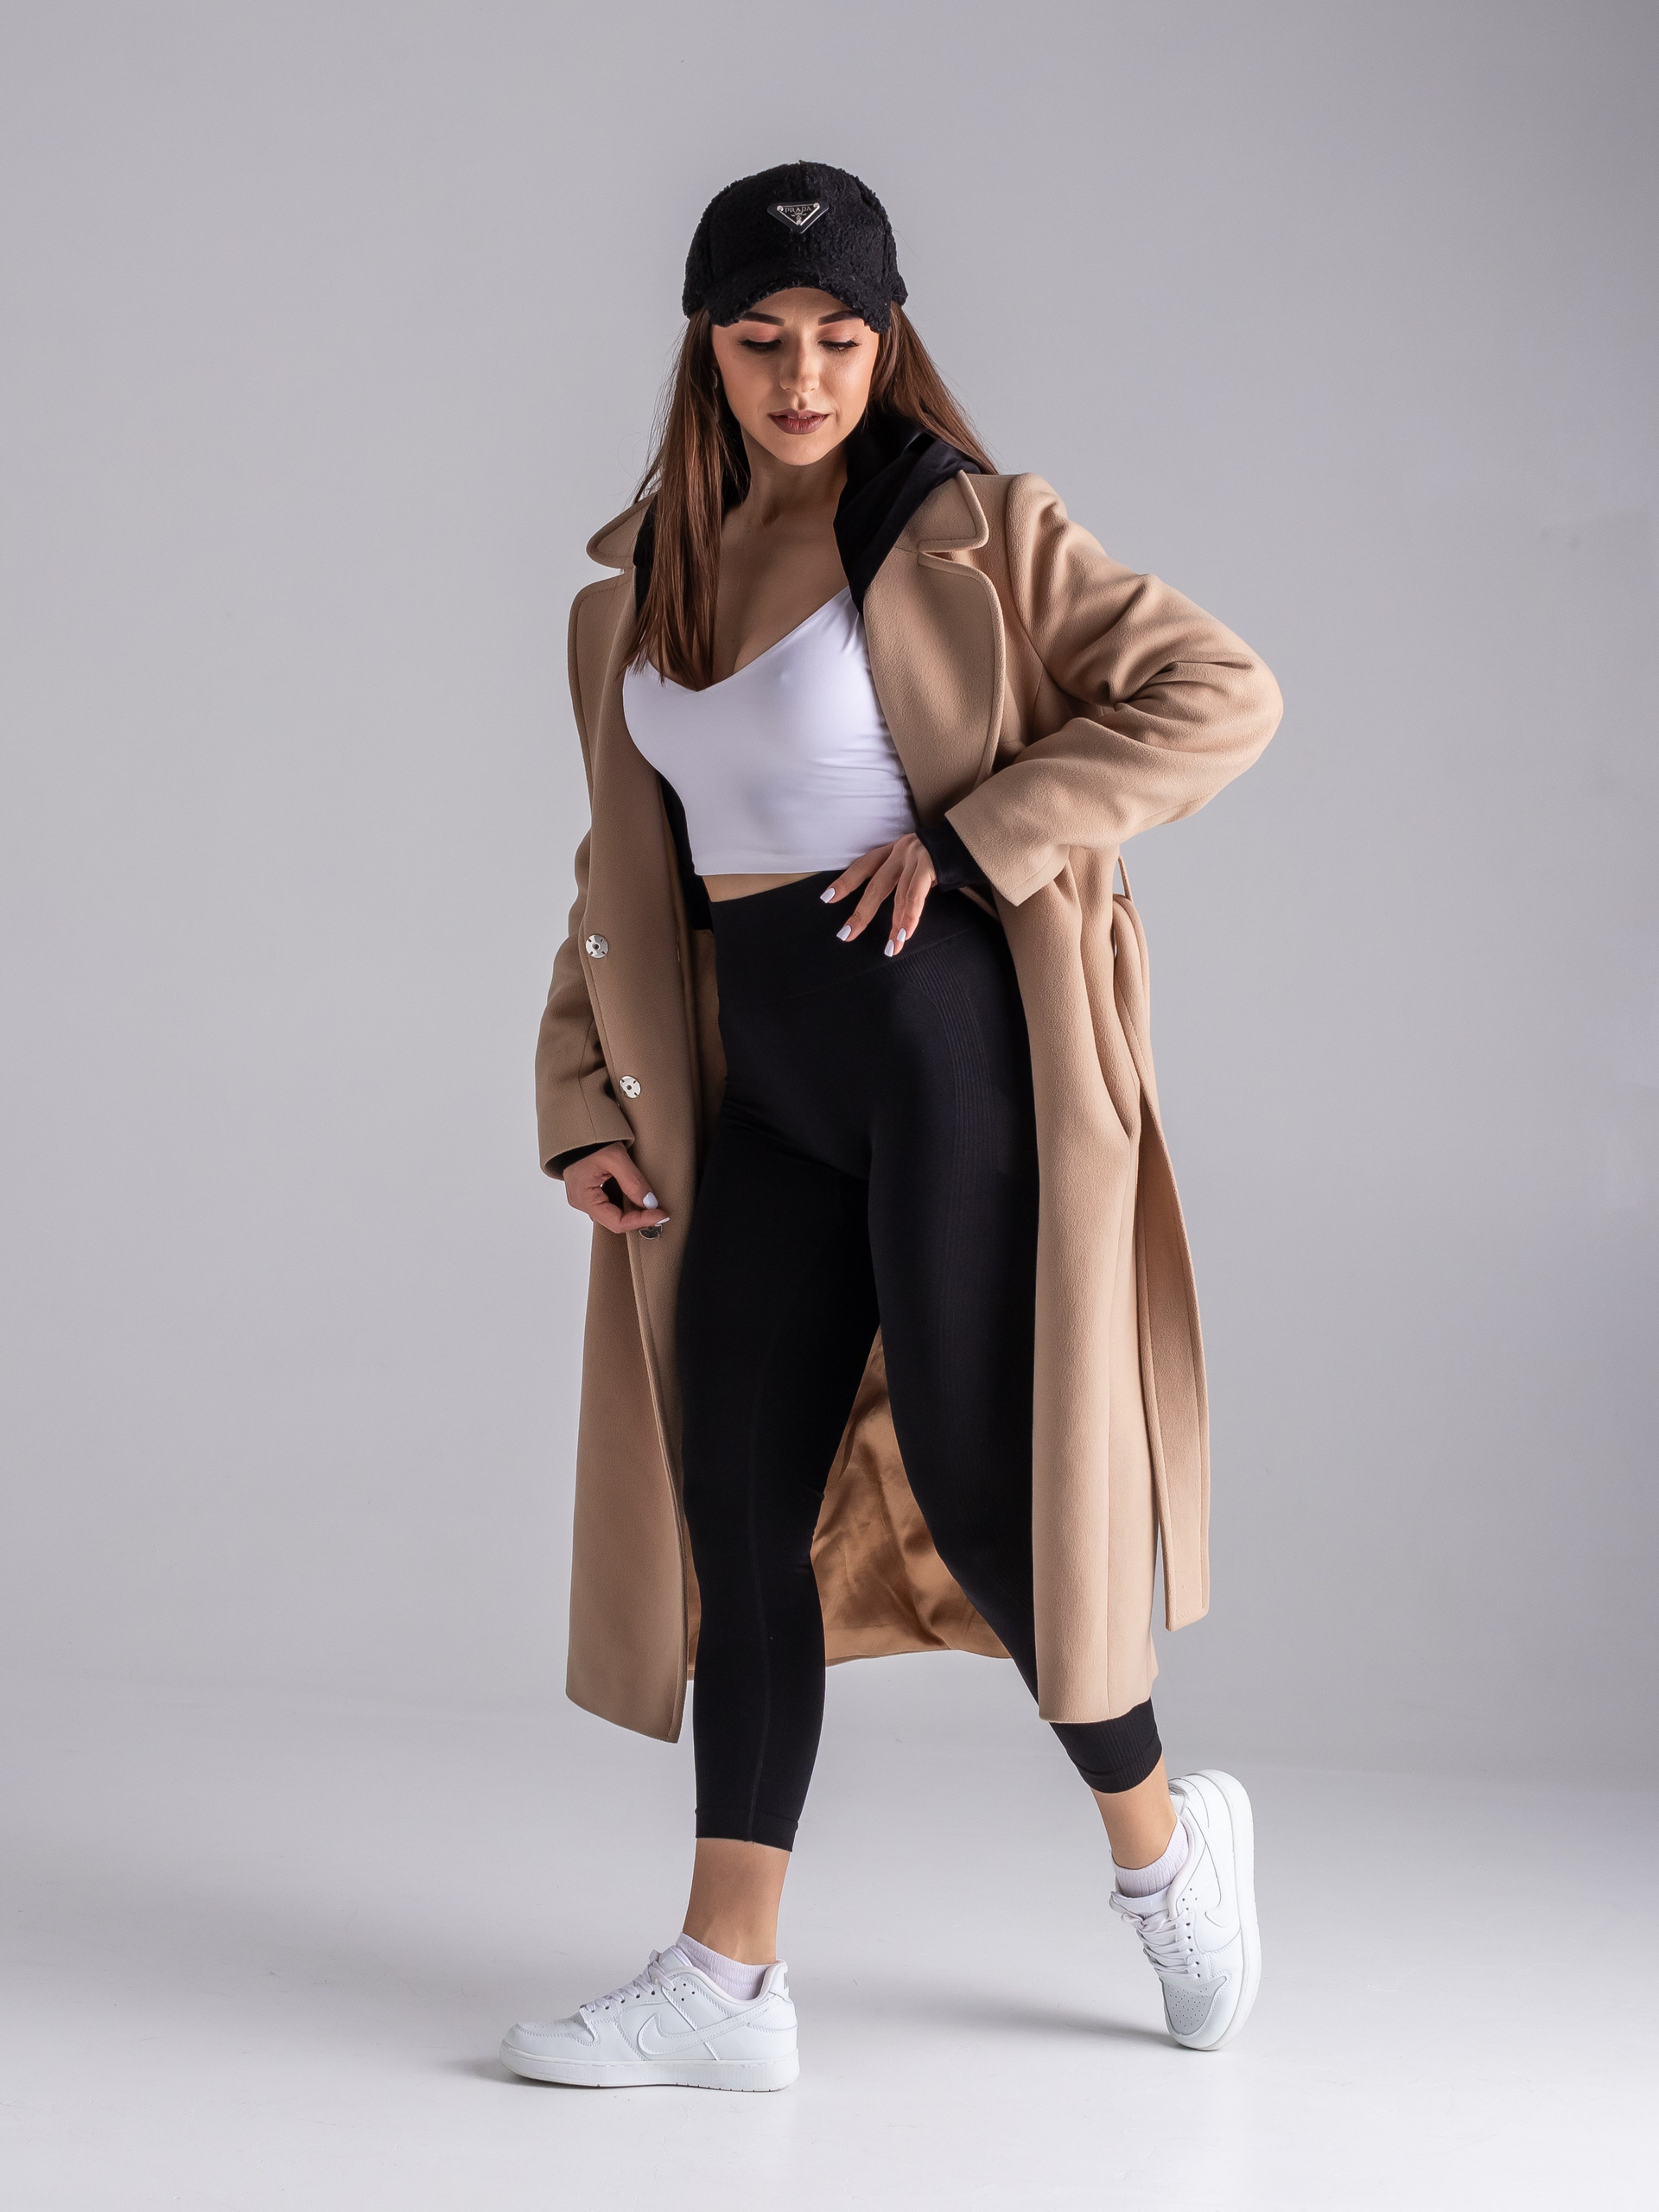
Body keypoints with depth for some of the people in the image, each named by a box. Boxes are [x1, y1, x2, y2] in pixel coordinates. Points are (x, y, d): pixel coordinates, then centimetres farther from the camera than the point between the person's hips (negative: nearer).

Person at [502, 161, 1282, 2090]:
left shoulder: (962, 533, -4)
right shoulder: (648, 578, 14)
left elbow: (1220, 692, -8)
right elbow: (627, 863, 20)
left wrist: (977, 838, -14)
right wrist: (582, 1098, 10)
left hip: (943, 1026, -6)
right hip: (758, 1071, 6)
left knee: (974, 1482, -3)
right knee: (737, 1500, 4)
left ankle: (1158, 1835, 24)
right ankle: (726, 1980, 9)